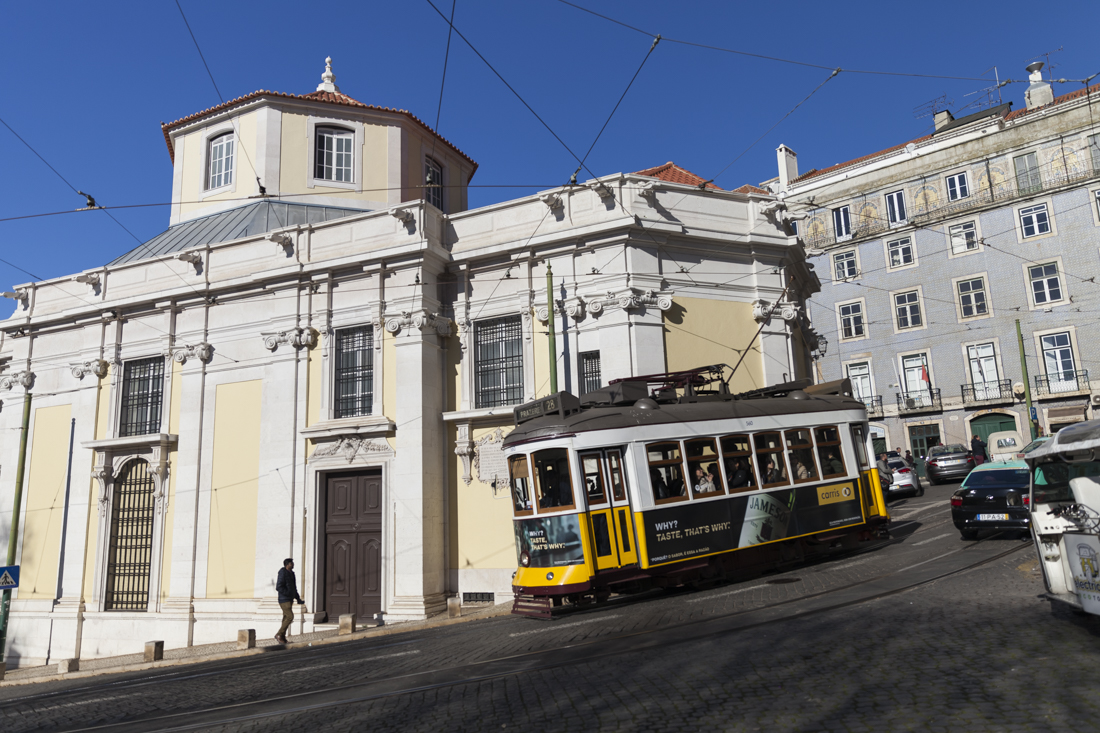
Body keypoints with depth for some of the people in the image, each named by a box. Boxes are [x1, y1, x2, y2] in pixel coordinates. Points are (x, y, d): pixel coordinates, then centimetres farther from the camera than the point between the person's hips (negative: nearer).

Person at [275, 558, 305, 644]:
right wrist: (289, 593, -22)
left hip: (289, 600, 9)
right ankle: (278, 635, -6)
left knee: (286, 618, 8)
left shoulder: (291, 573, 14)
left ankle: (282, 638, 12)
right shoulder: (283, 573, -14)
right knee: (290, 617, -15)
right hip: (284, 600, -9)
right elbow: (278, 587, -20)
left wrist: (298, 599, 18)